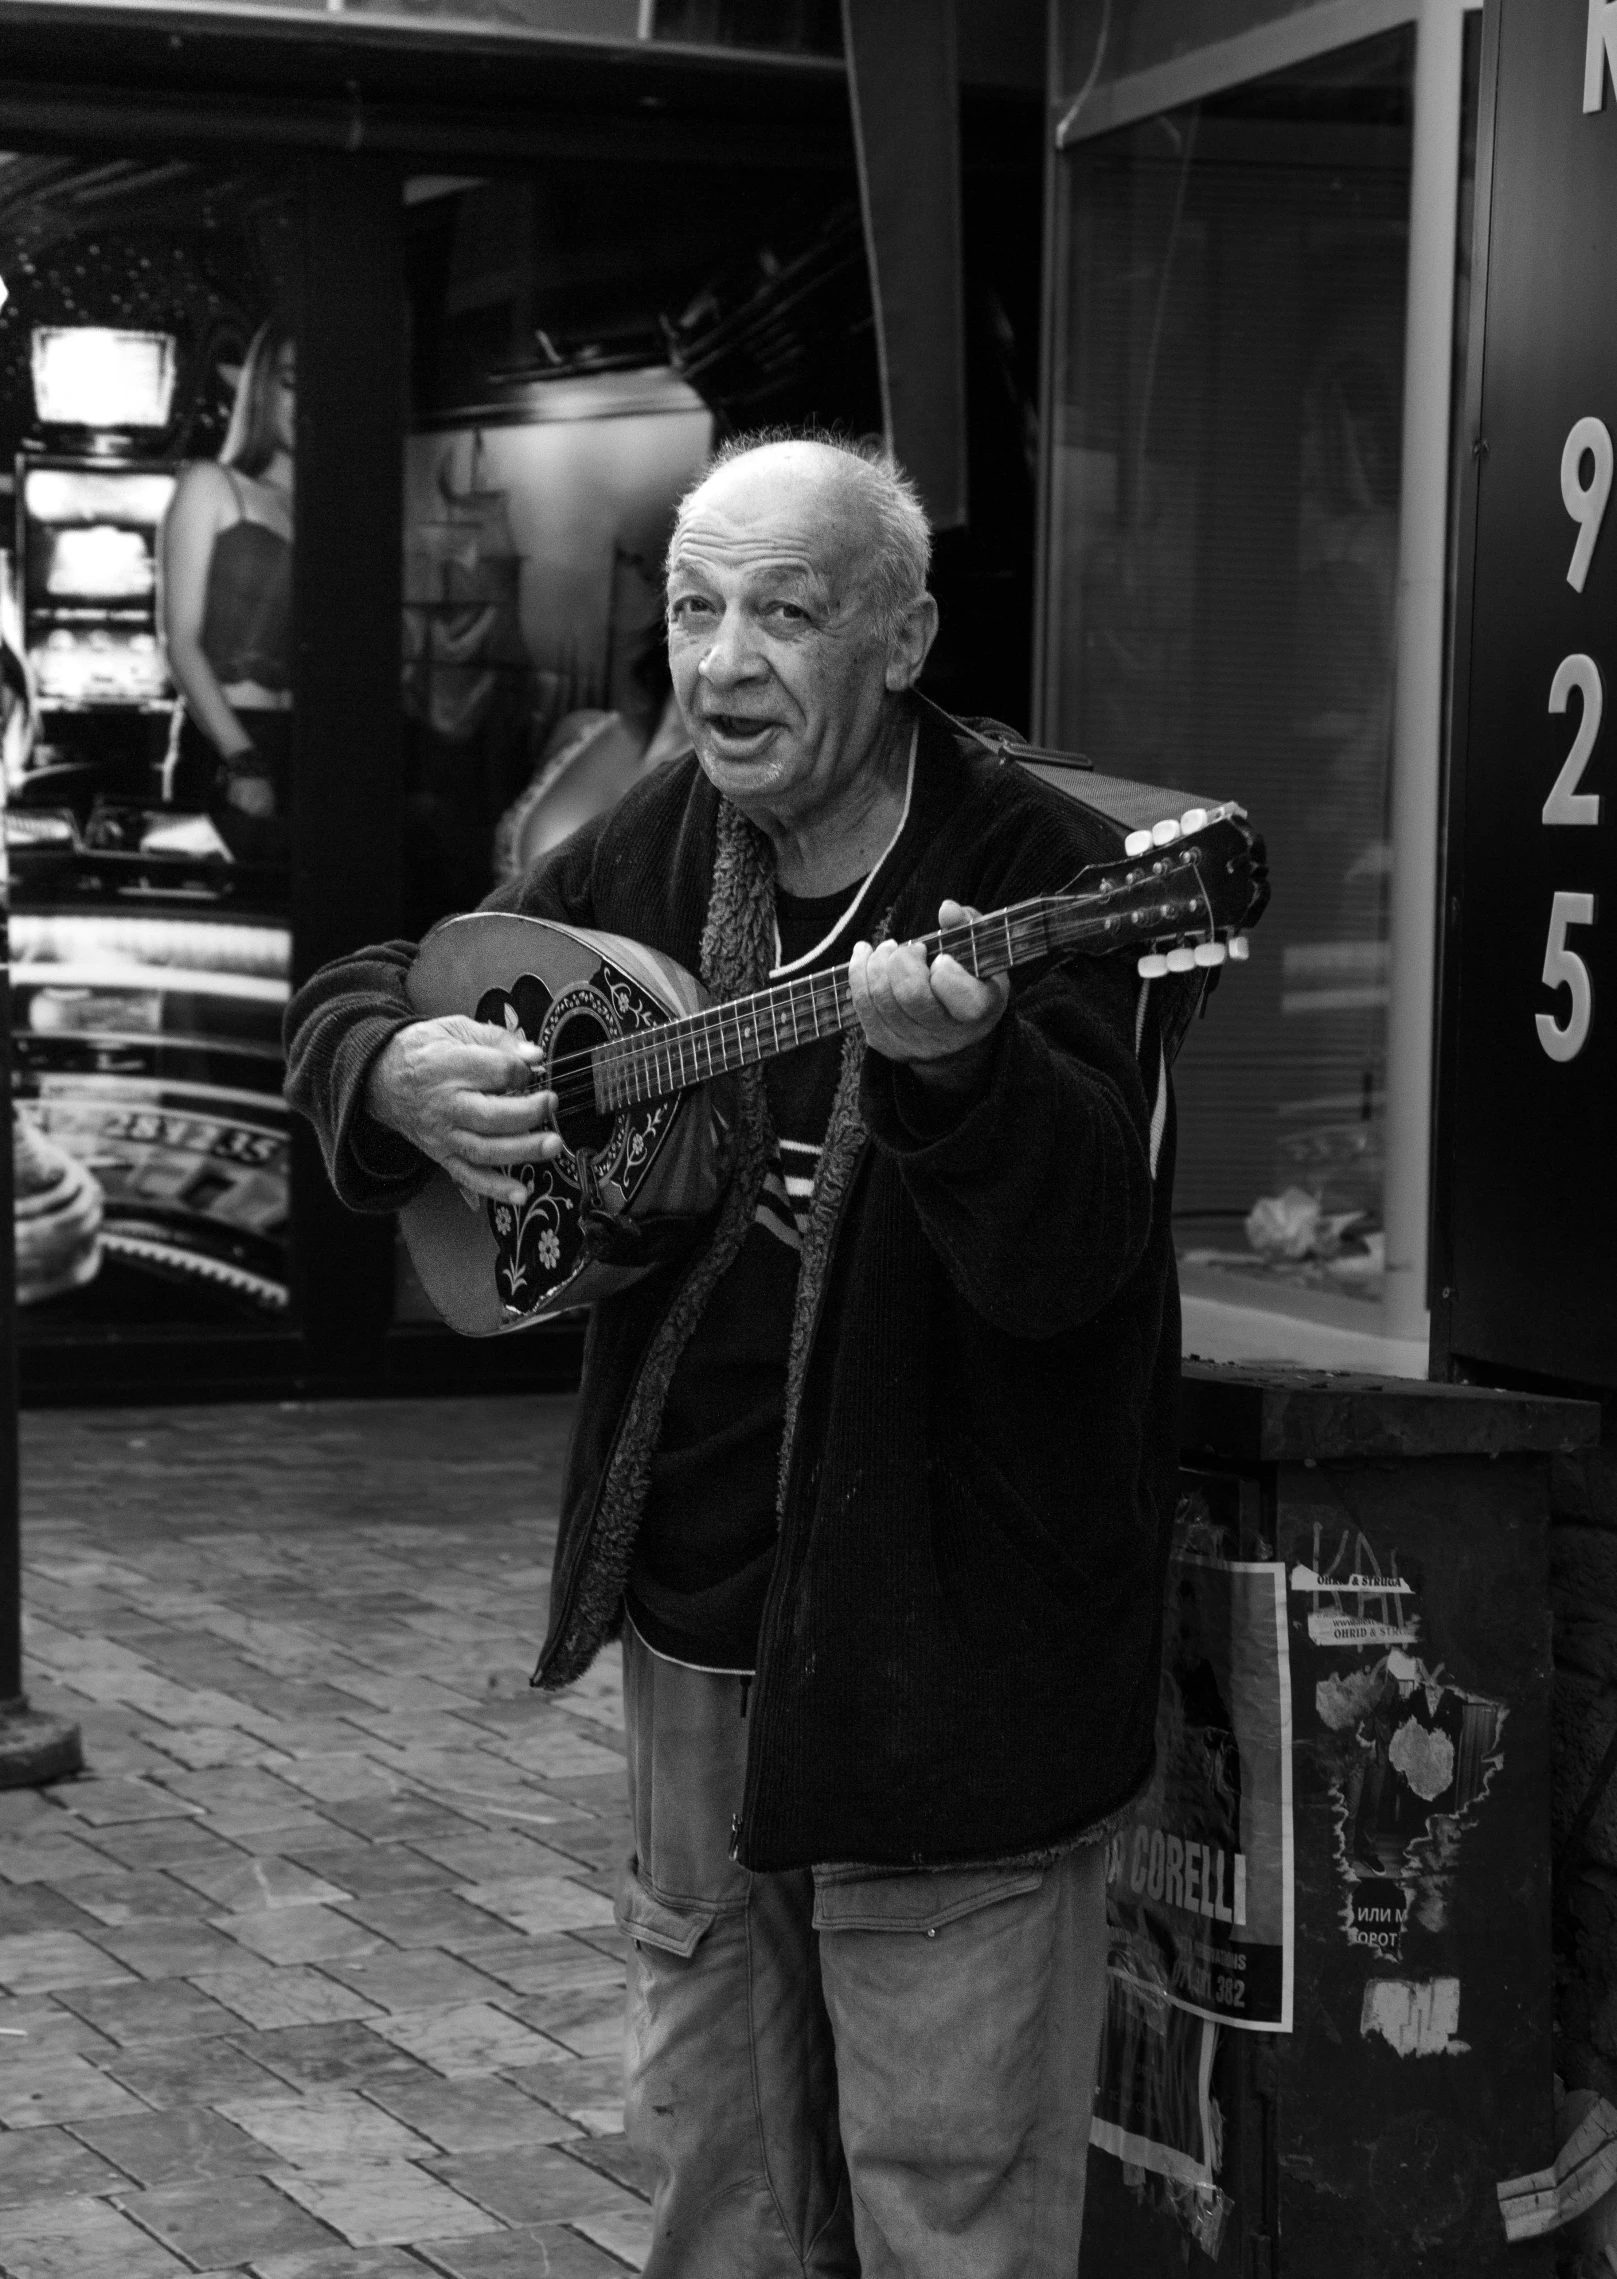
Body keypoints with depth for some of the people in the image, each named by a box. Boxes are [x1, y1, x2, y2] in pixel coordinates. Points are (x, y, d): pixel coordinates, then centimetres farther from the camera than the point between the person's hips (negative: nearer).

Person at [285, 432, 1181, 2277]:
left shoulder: (1038, 878, -17)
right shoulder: (659, 846, 3)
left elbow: (1069, 1258, -29)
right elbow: (351, 1004, 13)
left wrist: (953, 1067, -48)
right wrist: (399, 1074, -10)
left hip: (939, 1649, -6)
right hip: (696, 1613, 6)